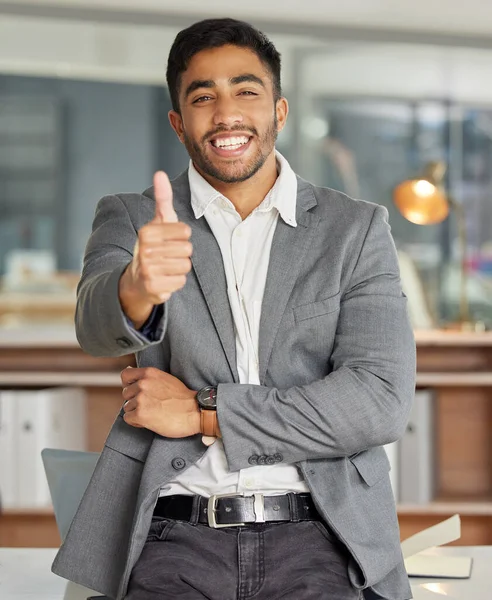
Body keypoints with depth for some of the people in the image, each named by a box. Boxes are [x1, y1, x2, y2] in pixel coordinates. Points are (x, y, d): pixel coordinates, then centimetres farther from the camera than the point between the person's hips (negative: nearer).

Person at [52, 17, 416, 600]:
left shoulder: (356, 230, 10)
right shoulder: (131, 219, 11)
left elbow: (382, 402, -1)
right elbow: (97, 326, -10)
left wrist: (202, 412, -5)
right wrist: (138, 288, -35)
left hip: (314, 536, 0)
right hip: (177, 538, 0)